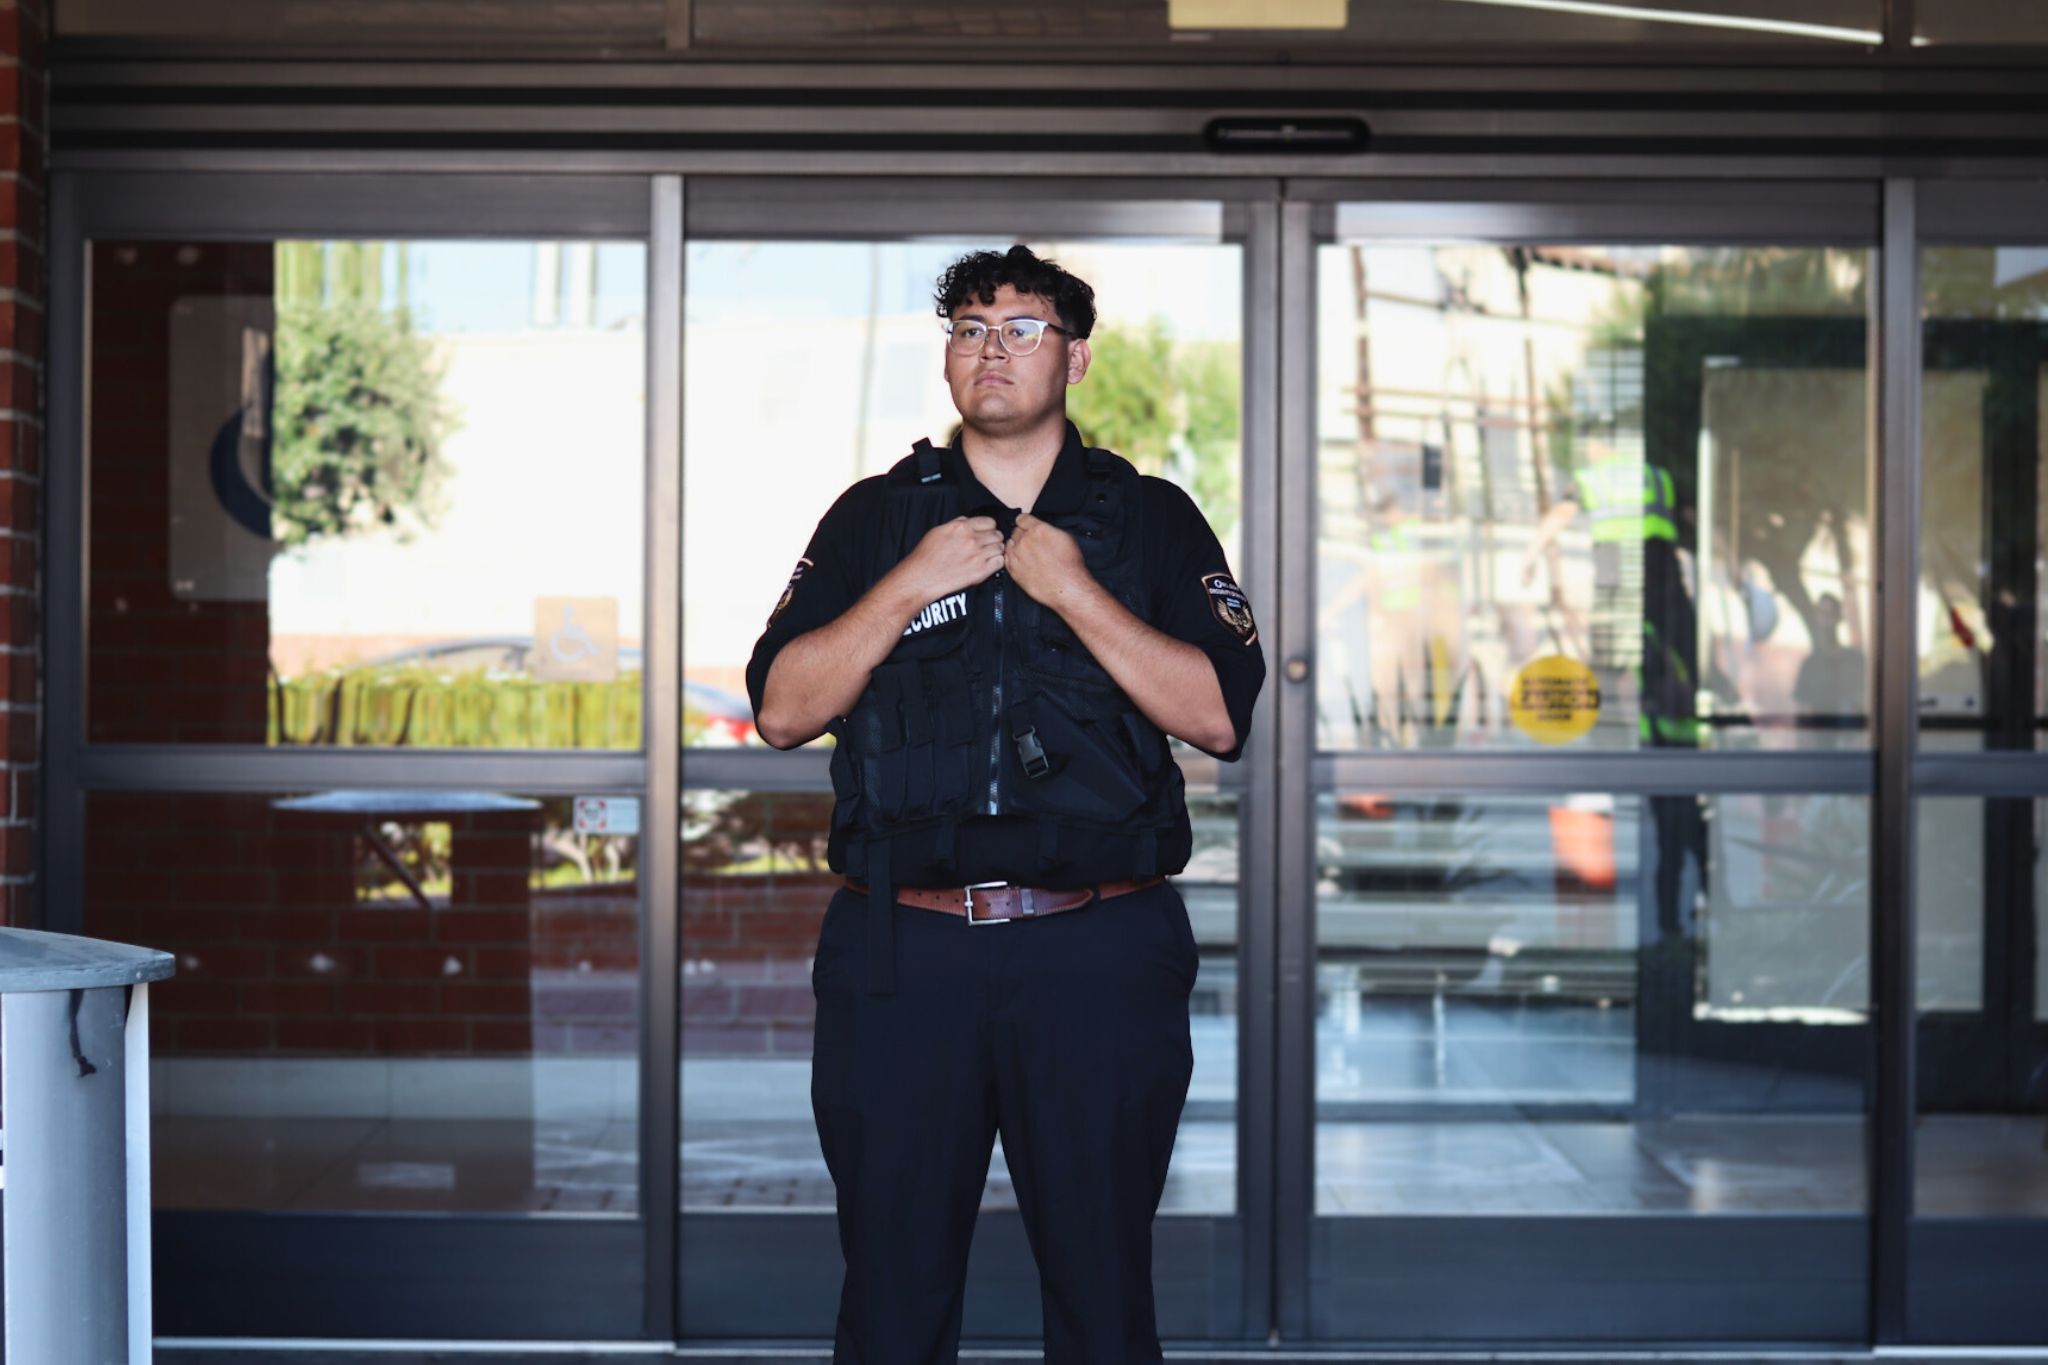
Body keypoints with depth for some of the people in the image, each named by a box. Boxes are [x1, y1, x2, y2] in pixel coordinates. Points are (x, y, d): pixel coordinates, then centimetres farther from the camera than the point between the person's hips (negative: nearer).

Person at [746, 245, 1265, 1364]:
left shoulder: (1152, 520, 8)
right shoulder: (875, 518, 11)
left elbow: (1220, 718, -4)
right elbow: (780, 711, 3)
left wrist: (1075, 593, -10)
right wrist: (909, 586, -7)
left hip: (1097, 954, -1)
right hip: (902, 952, 1)